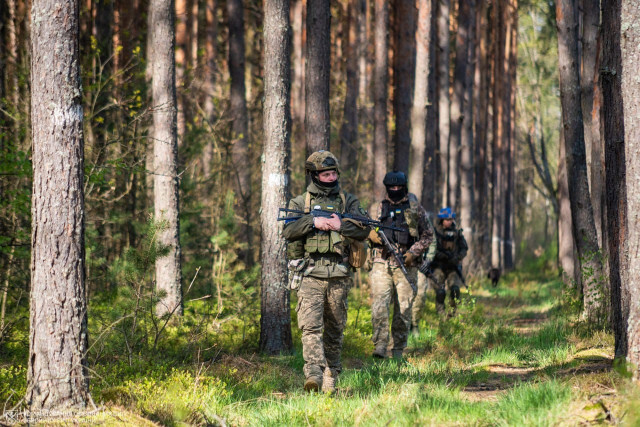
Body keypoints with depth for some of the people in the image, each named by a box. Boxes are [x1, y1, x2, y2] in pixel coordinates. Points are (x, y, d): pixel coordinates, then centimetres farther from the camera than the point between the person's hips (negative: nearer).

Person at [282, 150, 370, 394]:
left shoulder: (348, 201, 13)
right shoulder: (300, 203, 10)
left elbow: (364, 231, 2)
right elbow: (288, 231, -5)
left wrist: (340, 225, -11)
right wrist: (314, 222, -16)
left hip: (339, 275, 2)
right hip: (310, 274, -2)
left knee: (334, 330, 7)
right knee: (310, 325, -17)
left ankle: (330, 377, 16)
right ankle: (313, 373, -28)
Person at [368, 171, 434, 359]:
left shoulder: (415, 208, 5)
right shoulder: (380, 207, 12)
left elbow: (428, 235, 8)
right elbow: (372, 231, 22)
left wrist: (413, 252, -6)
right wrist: (371, 234, -3)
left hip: (405, 265, -1)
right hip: (382, 263, 1)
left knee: (403, 308, 1)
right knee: (379, 304, -15)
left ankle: (398, 350, 10)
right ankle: (380, 346, -18)